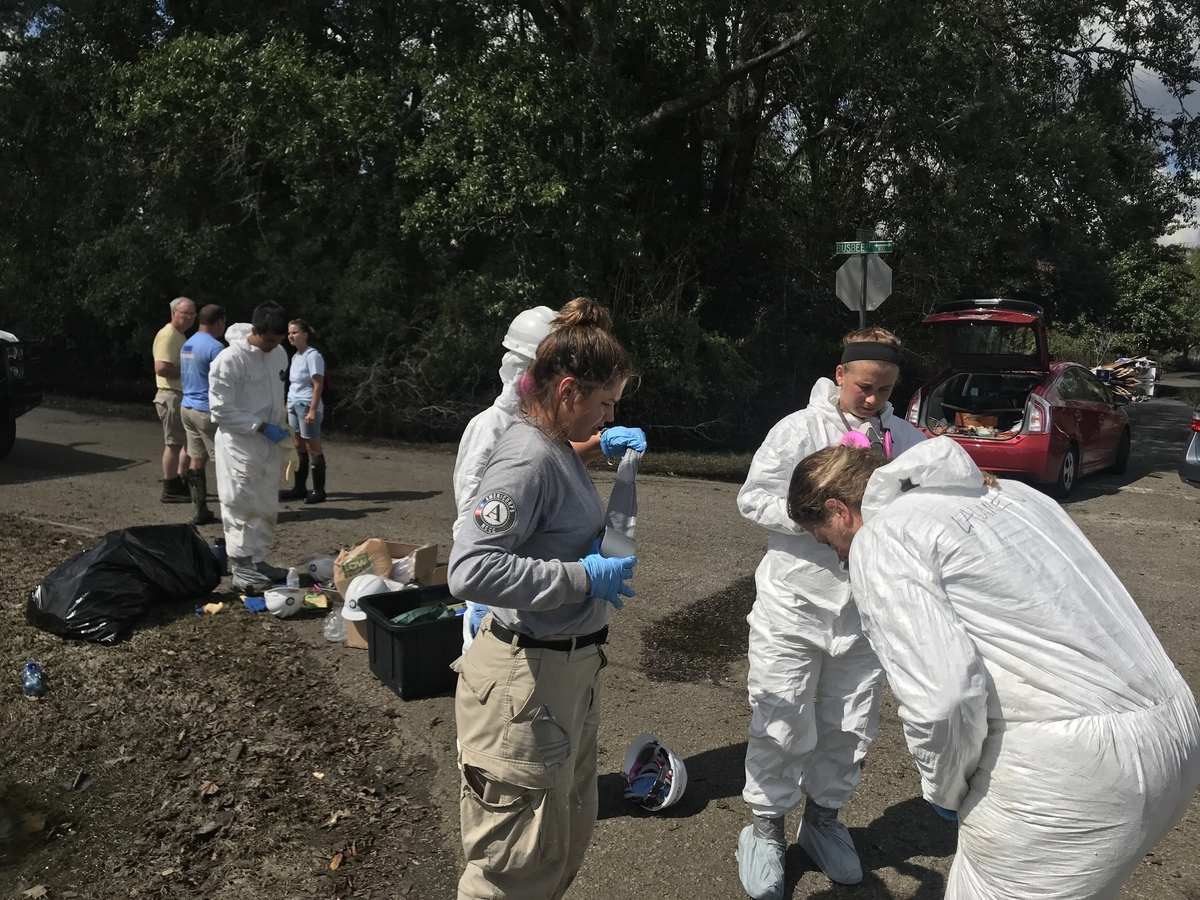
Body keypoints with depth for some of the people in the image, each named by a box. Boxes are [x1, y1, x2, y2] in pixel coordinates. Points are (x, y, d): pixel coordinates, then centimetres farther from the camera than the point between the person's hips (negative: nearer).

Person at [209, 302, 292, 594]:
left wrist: (277, 426, 7)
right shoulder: (229, 359, -18)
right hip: (239, 444, -7)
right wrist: (261, 427, -19)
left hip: (268, 443, 7)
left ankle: (258, 561, 24)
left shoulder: (280, 354, 4)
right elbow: (220, 408, -18)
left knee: (267, 507, 13)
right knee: (241, 508, -2)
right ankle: (241, 569, 6)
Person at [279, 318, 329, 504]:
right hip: (294, 406, 9)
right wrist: (289, 404, 16)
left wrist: (312, 410, -21)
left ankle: (319, 490, 2)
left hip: (307, 406, -9)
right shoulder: (295, 356, 14)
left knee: (313, 448, -3)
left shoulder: (312, 355, -12)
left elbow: (318, 386, -16)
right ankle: (299, 488, 18)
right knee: (299, 448, 11)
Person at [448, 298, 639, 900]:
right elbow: (468, 571, -32)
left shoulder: (558, 449, 6)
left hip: (572, 666, 10)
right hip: (528, 676, -10)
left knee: (571, 831, 25)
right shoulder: (527, 460, -23)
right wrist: (584, 577, -26)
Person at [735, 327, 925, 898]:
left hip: (867, 610, 4)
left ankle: (823, 818, 40)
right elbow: (753, 498, -10)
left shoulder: (907, 440, 2)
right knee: (782, 727, 5)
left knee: (849, 728, 17)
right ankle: (766, 826, 27)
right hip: (793, 605, -3)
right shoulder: (798, 429, -8)